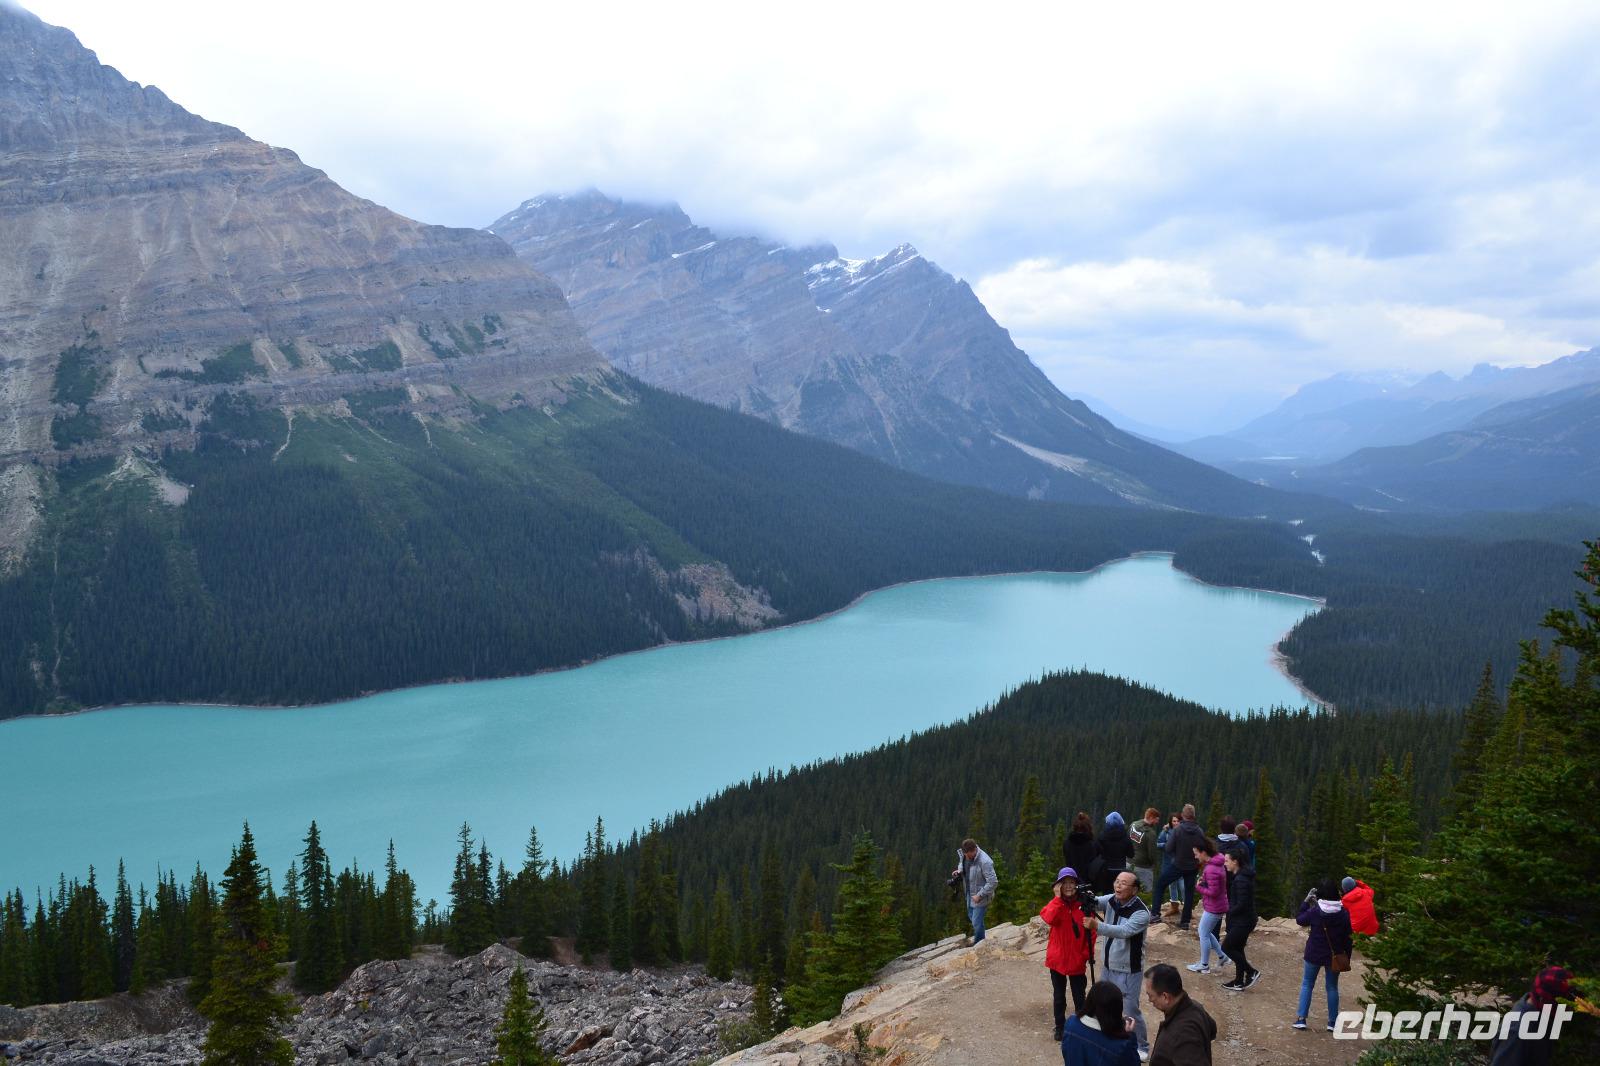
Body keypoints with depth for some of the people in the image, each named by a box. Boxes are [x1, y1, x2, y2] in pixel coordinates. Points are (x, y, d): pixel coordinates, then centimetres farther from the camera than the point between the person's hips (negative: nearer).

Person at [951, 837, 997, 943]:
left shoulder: (984, 862, -33)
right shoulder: (964, 855, -11)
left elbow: (993, 883, -29)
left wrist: (979, 895, -25)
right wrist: (959, 870, -7)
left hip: (980, 896, -8)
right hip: (969, 892, 8)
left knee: (977, 922, 2)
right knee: (971, 917, 25)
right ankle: (977, 939, 48)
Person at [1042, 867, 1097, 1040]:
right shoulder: (1055, 904, -7)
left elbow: (1091, 931, -2)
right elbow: (1050, 919, -29)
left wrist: (1089, 952, -9)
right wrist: (1058, 897, -27)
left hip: (1077, 960, 0)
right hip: (1057, 959, 1)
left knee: (1079, 997, 9)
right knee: (1059, 997, 14)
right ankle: (1060, 1027, 30)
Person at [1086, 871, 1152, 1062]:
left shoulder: (1141, 912, -24)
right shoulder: (1111, 900, -3)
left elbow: (1123, 931, -35)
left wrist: (1097, 925, -46)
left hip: (1128, 970, -7)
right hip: (1109, 966, 7)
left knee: (1131, 1010, 1)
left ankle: (1142, 1048, 21)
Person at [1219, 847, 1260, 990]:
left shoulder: (1241, 880, -24)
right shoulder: (1243, 875, 8)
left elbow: (1241, 904, -26)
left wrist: (1229, 912, -11)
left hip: (1243, 921, -10)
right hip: (1244, 920, 10)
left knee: (1227, 947, 0)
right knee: (1237, 949, 17)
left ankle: (1252, 972, 6)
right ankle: (1239, 982, 24)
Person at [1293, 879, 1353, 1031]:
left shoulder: (1315, 911, -16)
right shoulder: (1344, 913, -8)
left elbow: (1300, 919, 1)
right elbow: (1347, 936, 0)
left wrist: (1306, 901, 4)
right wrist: (1346, 956, 9)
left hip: (1314, 954, -2)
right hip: (1335, 956, 2)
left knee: (1307, 984, 11)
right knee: (1332, 987, 13)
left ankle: (1301, 1018, 6)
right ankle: (1332, 1022, 15)